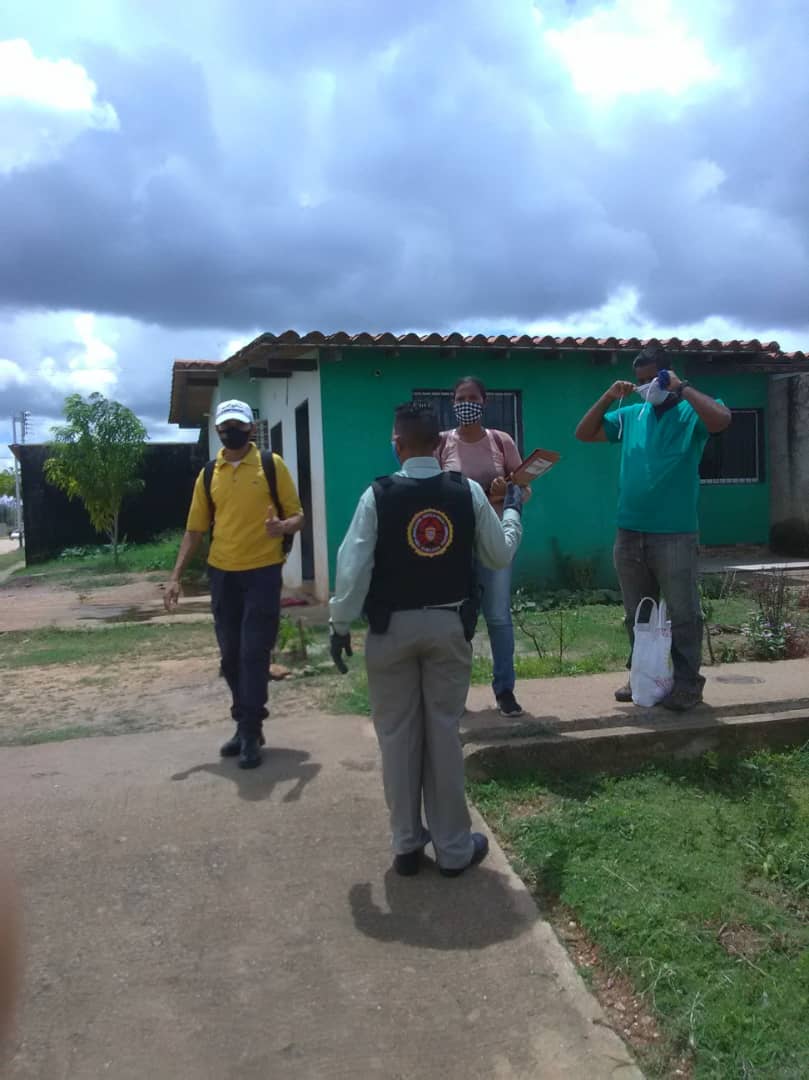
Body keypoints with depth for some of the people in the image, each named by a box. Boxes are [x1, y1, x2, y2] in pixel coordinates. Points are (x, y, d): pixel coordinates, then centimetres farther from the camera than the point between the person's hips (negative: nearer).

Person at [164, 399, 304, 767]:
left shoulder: (272, 465, -2)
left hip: (262, 572, -4)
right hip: (222, 574, 4)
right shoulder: (208, 474, 8)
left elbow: (297, 515, -1)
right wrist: (176, 576, 4)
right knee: (231, 655, 11)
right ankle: (246, 725, 26)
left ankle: (250, 733, 8)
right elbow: (195, 529, 11)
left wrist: (282, 527, -25)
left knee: (254, 653, -3)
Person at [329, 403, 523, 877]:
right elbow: (501, 554, 5)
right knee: (445, 733, 9)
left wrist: (341, 625, -1)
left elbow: (353, 566, -12)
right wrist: (513, 509, 22)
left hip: (392, 627, -1)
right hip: (449, 625, 2)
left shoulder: (378, 496, -9)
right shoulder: (469, 491, -4)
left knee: (398, 736, 10)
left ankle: (407, 844, 21)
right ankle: (454, 848, 18)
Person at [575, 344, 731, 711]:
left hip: (675, 534, -5)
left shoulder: (690, 413, -2)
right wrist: (608, 397, 2)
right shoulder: (629, 415, 12)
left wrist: (682, 388, -15)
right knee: (637, 614, 15)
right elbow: (584, 433, 13)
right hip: (629, 533, 6)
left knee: (682, 613, 2)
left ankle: (687, 684, 11)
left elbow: (722, 419, -24)